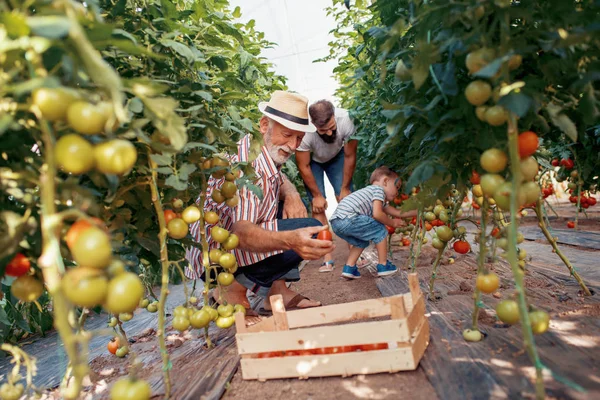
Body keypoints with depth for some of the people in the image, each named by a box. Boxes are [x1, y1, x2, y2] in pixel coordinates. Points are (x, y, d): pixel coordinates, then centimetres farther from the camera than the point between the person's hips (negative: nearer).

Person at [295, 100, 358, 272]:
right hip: (311, 160, -2)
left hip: (336, 156, 2)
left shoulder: (345, 120, -34)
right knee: (318, 206, -11)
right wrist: (317, 195, -16)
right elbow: (304, 167, -23)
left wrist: (345, 188, -12)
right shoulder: (304, 132, -39)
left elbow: (350, 156, -19)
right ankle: (327, 258, -9)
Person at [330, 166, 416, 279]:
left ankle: (349, 268, 22)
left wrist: (417, 212, 36)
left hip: (335, 222, 10)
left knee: (361, 242, 28)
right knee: (380, 231, 4)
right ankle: (383, 265, 11)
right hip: (348, 218, -10)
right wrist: (392, 223, 7)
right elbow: (377, 214, -8)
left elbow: (398, 213, 33)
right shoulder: (379, 189, 4)